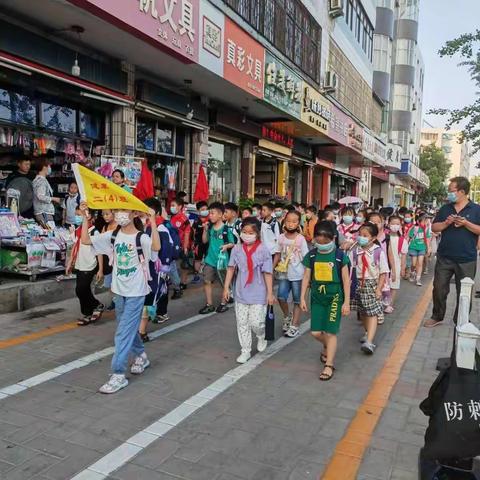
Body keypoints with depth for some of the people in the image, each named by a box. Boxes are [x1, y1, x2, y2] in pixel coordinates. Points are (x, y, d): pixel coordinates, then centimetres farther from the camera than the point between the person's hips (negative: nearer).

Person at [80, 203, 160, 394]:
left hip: (136, 292, -6)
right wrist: (85, 217, -9)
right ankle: (141, 356, 43)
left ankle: (118, 375, 1)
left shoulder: (141, 237, -15)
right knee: (128, 328, 21)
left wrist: (153, 222, -40)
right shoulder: (113, 235, 2)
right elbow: (86, 240, -1)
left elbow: (156, 247, -36)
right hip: (119, 290, 6)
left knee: (124, 332, -6)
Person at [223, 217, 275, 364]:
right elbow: (231, 269, 4)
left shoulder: (263, 250, -11)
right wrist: (226, 287, 1)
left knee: (256, 322, -4)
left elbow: (267, 273, -8)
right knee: (242, 323, 8)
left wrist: (270, 293, -8)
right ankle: (245, 351, 22)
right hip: (241, 293, 4)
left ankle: (261, 337, 30)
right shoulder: (237, 249, -1)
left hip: (258, 294, -3)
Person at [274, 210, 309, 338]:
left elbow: (305, 258, -5)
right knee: (281, 297, -1)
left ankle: (294, 325, 17)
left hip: (297, 274, -3)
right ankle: (287, 316, 27)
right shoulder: (281, 237, 1)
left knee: (297, 300, 7)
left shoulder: (301, 239, -7)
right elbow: (277, 255, 8)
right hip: (284, 273, 3)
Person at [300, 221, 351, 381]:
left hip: (334, 297, -3)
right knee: (316, 332, 5)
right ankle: (327, 347, 38)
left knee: (330, 332, -2)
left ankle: (329, 365, 11)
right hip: (317, 297, 4)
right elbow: (306, 278, 5)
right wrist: (302, 298, 3)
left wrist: (346, 302, -6)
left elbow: (346, 280, -5)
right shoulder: (311, 255, -1)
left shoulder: (340, 256, -10)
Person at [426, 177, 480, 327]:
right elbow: (434, 228, 6)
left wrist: (466, 223, -19)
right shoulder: (445, 209, 8)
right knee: (439, 289, 8)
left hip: (466, 260, -2)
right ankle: (437, 317, 24)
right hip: (444, 258, 3)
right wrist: (447, 223, -12)